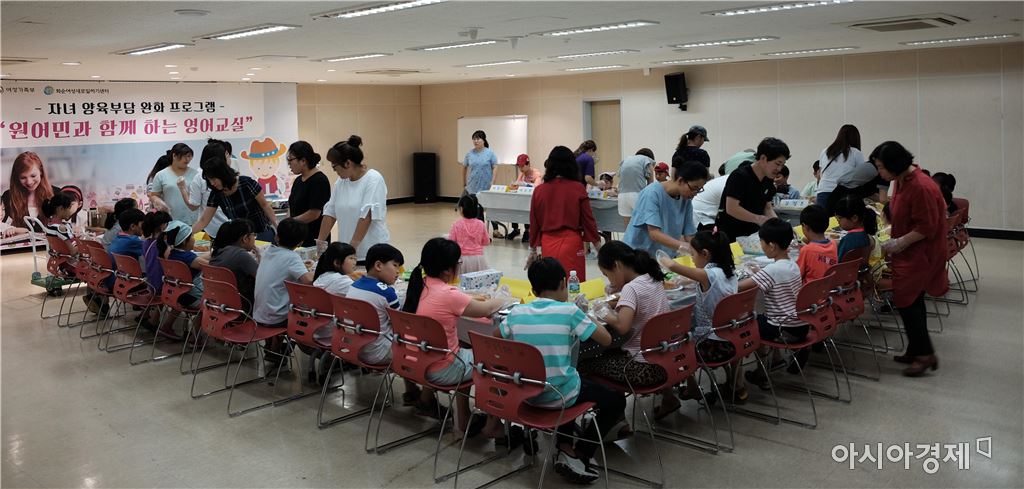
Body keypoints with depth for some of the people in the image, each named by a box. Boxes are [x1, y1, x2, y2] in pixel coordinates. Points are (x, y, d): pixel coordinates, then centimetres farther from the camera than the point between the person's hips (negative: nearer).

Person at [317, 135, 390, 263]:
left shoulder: (373, 179, -9)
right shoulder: (340, 182, 11)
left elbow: (367, 215, -17)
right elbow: (330, 212, 11)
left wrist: (353, 246, -21)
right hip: (348, 252, 5)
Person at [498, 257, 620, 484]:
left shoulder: (516, 312, 1)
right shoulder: (569, 311, -12)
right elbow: (607, 339, -5)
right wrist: (588, 319, 11)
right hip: (558, 395, -5)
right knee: (616, 400, 16)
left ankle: (565, 448, 26)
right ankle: (576, 455, 7)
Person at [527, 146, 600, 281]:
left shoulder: (539, 191, 1)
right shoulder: (578, 189, -5)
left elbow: (534, 223, 8)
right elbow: (588, 219, -1)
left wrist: (533, 250, 19)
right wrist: (598, 244, 11)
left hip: (547, 245, 2)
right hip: (572, 245, -2)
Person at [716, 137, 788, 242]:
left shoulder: (768, 181, 8)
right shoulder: (740, 176, -16)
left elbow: (767, 208, 12)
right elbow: (731, 208, -24)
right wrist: (758, 219, -27)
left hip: (752, 235, 7)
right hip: (731, 236, -7)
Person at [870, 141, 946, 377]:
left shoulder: (922, 188, -24)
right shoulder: (901, 181, 6)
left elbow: (926, 227, -23)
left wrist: (898, 243, -20)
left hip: (920, 253, -9)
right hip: (906, 251, 9)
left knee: (905, 300, -7)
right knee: (912, 300, 14)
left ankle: (924, 354, 3)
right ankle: (916, 351, 25)